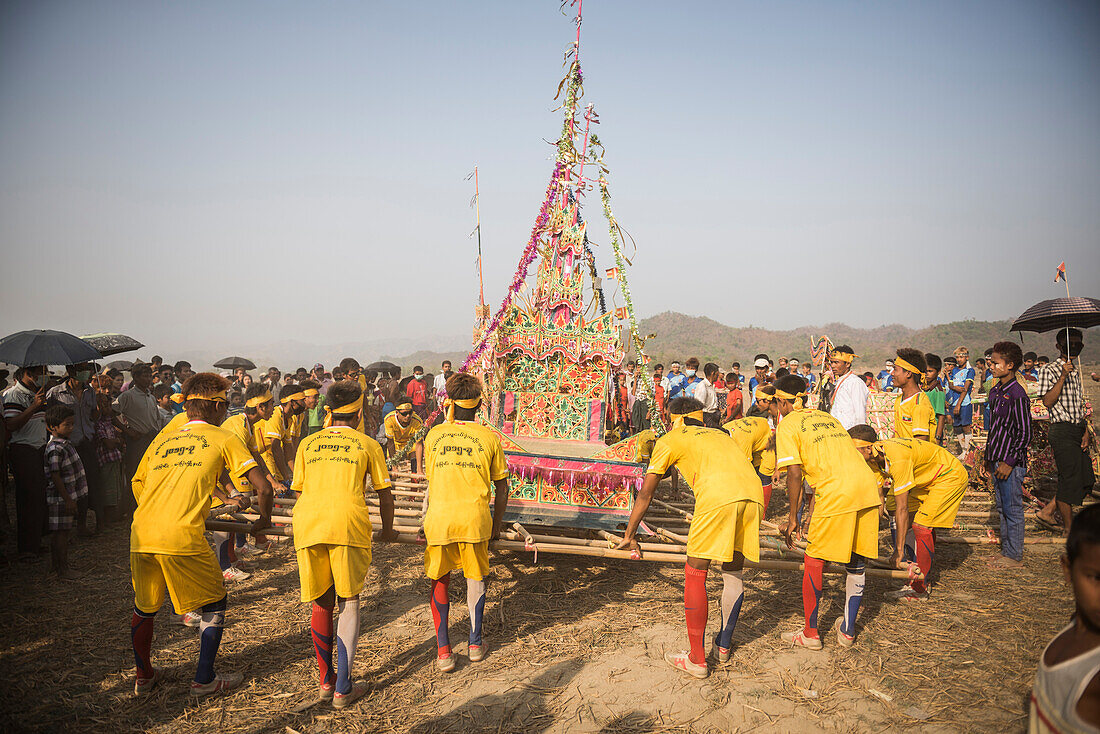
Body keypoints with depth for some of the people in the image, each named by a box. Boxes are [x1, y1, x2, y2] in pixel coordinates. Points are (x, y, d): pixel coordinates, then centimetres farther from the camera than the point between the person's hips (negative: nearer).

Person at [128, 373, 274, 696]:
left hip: (141, 535, 5)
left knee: (144, 606, 26)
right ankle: (204, 679, 20)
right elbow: (263, 487, 2)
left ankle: (143, 676, 39)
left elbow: (138, 486, 27)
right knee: (214, 601, 16)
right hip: (183, 537, -5)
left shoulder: (162, 440, 21)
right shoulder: (223, 438, 7)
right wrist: (264, 519, 19)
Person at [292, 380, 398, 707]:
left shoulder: (307, 444, 22)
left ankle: (326, 680, 26)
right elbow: (385, 496, 18)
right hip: (349, 524, -3)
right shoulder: (368, 445, 15)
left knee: (321, 603, 16)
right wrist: (388, 530, 35)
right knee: (348, 603, 10)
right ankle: (343, 689, 8)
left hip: (307, 523, 3)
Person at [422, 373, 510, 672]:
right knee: (475, 577, 20)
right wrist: (497, 523, 18)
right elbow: (501, 488, 7)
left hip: (439, 517, 1)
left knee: (440, 581, 16)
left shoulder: (435, 434, 3)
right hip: (475, 518, 0)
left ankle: (443, 649, 13)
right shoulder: (489, 437, 0)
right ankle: (476, 642, 28)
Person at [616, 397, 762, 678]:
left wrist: (629, 536, 34)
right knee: (733, 570, 22)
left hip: (719, 496, -6)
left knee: (695, 573, 7)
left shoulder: (669, 440, 23)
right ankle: (724, 644, 36)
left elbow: (645, 494, 24)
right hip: (753, 493, 6)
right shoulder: (720, 435, 37)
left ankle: (696, 660, 11)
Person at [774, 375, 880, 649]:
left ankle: (810, 634, 17)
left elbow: (795, 473, -5)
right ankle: (847, 631, 30)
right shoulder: (827, 417, 27)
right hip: (868, 487, 7)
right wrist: (816, 511, 37)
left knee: (814, 563, 9)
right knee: (857, 564, 17)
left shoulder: (787, 424, 6)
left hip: (837, 494, -7)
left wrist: (793, 518, 2)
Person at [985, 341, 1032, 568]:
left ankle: (1015, 556, 9)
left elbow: (1025, 434, -16)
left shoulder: (1017, 395, -15)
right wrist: (988, 456, 19)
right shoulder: (995, 391, 11)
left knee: (1012, 510, 0)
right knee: (1002, 509, 15)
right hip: (997, 460, 9)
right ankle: (1006, 551, 25)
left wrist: (1009, 461, -17)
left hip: (1011, 463, -9)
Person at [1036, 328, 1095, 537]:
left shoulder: (1075, 371, 17)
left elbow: (1079, 404, 18)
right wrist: (1063, 377, -25)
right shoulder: (1050, 370, -8)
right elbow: (1047, 401, -18)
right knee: (1069, 478, -3)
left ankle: (1047, 511, 19)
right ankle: (1069, 528, 10)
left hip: (1078, 430, 8)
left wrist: (1085, 432, 10)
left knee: (1086, 478, 10)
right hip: (1062, 431, -8)